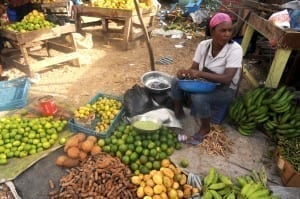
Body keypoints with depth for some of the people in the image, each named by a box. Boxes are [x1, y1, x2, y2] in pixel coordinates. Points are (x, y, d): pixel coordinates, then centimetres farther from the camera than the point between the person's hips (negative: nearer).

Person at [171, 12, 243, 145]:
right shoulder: (203, 45, -8)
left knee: (199, 97, -33)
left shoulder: (235, 49, -23)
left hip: (225, 90, -5)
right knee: (176, 82, -13)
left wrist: (200, 74, -40)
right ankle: (178, 112, 11)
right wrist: (185, 72, -30)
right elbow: (194, 68, -5)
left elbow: (227, 79, -31)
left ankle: (205, 128, -4)